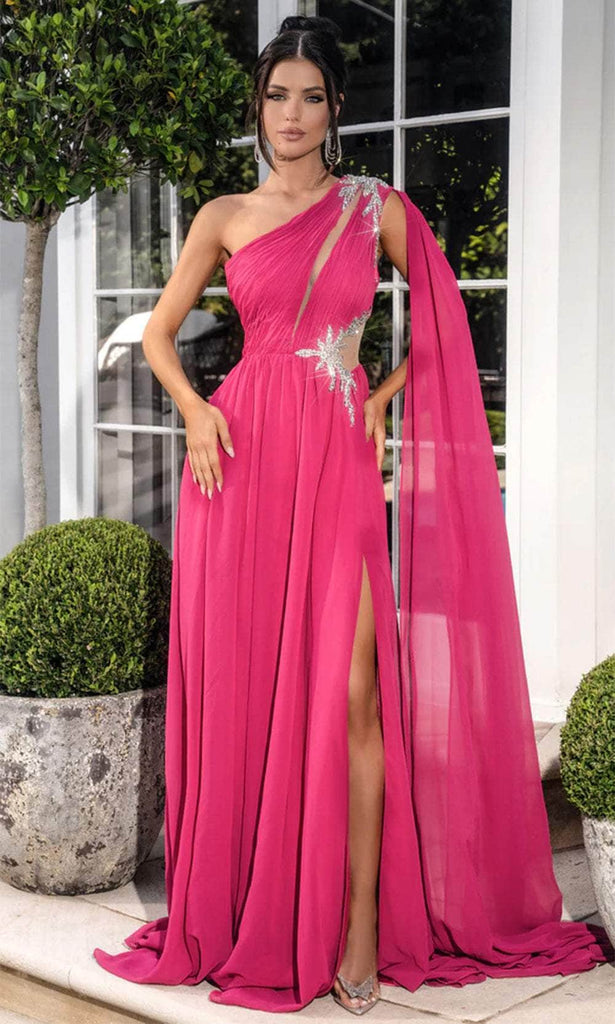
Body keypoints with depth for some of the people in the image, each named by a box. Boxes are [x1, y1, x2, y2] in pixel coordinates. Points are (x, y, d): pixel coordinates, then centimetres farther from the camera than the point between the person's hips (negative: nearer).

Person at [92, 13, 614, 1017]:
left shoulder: (378, 208, 8)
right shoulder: (226, 217, 10)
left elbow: (442, 321, 15)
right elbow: (159, 332, 15)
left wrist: (385, 397, 3)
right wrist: (196, 411, 0)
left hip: (340, 458, -1)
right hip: (242, 452, 1)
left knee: (350, 690, -8)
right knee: (241, 686, 3)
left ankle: (362, 929, 0)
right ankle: (239, 912, 16)